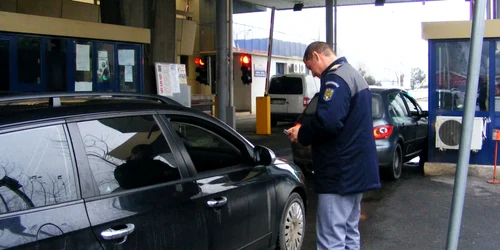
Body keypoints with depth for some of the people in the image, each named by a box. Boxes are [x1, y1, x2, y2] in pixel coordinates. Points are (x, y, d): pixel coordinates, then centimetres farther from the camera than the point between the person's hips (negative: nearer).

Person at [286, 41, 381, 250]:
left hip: (340, 173, -11)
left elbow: (327, 121, -30)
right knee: (349, 233, 19)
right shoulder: (353, 75, 18)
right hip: (356, 169, 11)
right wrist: (308, 133, 11)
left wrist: (302, 135, -12)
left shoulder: (336, 79, -16)